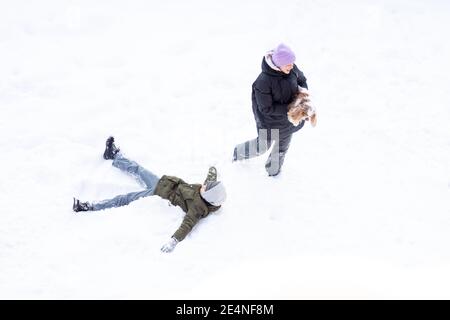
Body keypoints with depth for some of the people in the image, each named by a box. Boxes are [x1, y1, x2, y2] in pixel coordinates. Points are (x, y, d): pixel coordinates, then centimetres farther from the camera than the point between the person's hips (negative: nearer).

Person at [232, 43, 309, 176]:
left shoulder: (292, 69, -19)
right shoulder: (263, 81, -36)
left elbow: (302, 79, 4)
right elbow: (266, 108, -29)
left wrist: (303, 90, -16)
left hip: (287, 119, 5)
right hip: (270, 121, -5)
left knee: (282, 146, 25)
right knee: (263, 146, 18)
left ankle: (273, 170, 53)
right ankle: (239, 152, 50)